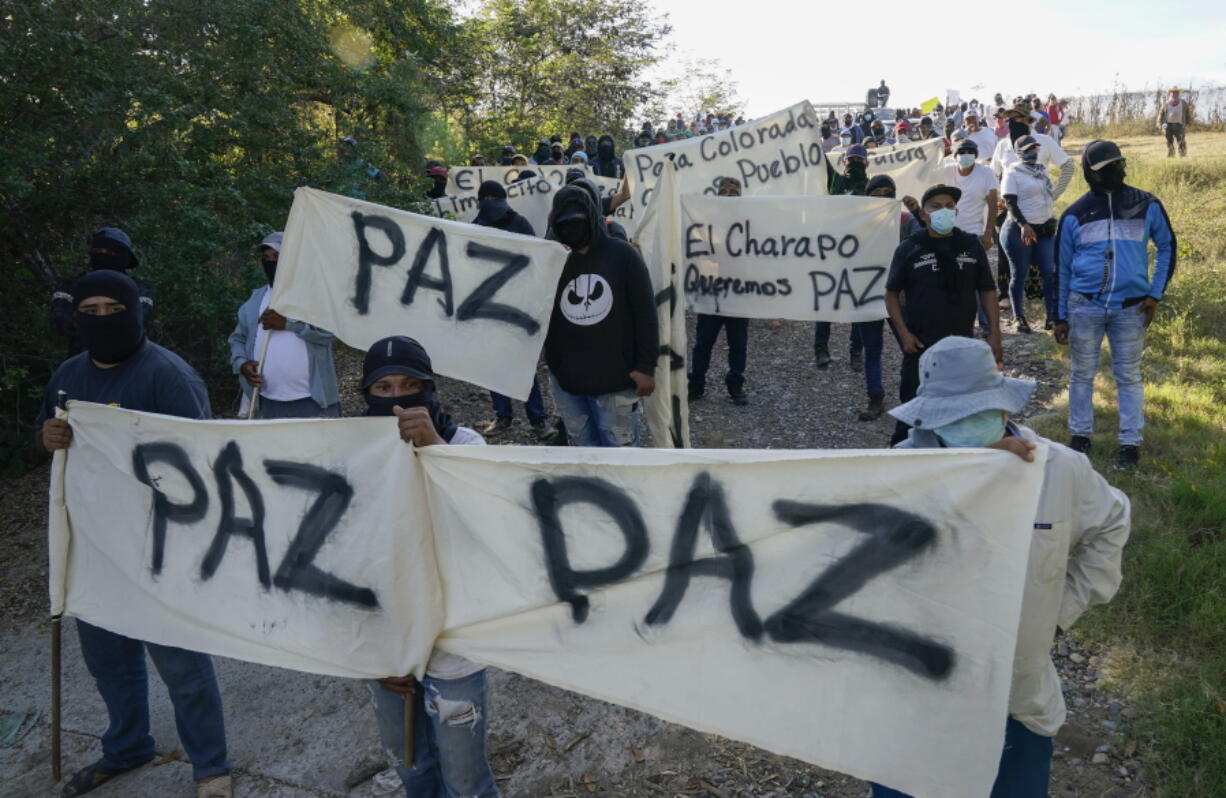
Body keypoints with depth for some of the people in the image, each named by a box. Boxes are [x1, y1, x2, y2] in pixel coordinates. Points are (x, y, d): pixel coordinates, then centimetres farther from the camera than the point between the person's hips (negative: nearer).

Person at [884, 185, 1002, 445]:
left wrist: (994, 333, 3)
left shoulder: (971, 245, 5)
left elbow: (987, 291, 9)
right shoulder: (909, 249, -2)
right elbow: (892, 294, 1)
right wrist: (903, 333, -8)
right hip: (921, 345, -3)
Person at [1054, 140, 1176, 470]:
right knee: (1082, 374, 8)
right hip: (1084, 306, 0)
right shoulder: (1075, 214, 1)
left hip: (1131, 307, 0)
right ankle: (1080, 435, 21)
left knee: (1129, 376, 6)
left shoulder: (1147, 205, 2)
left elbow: (1167, 247, 13)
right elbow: (1062, 268, 6)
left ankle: (1130, 443, 14)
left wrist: (1156, 294, 2)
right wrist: (1060, 317, 5)